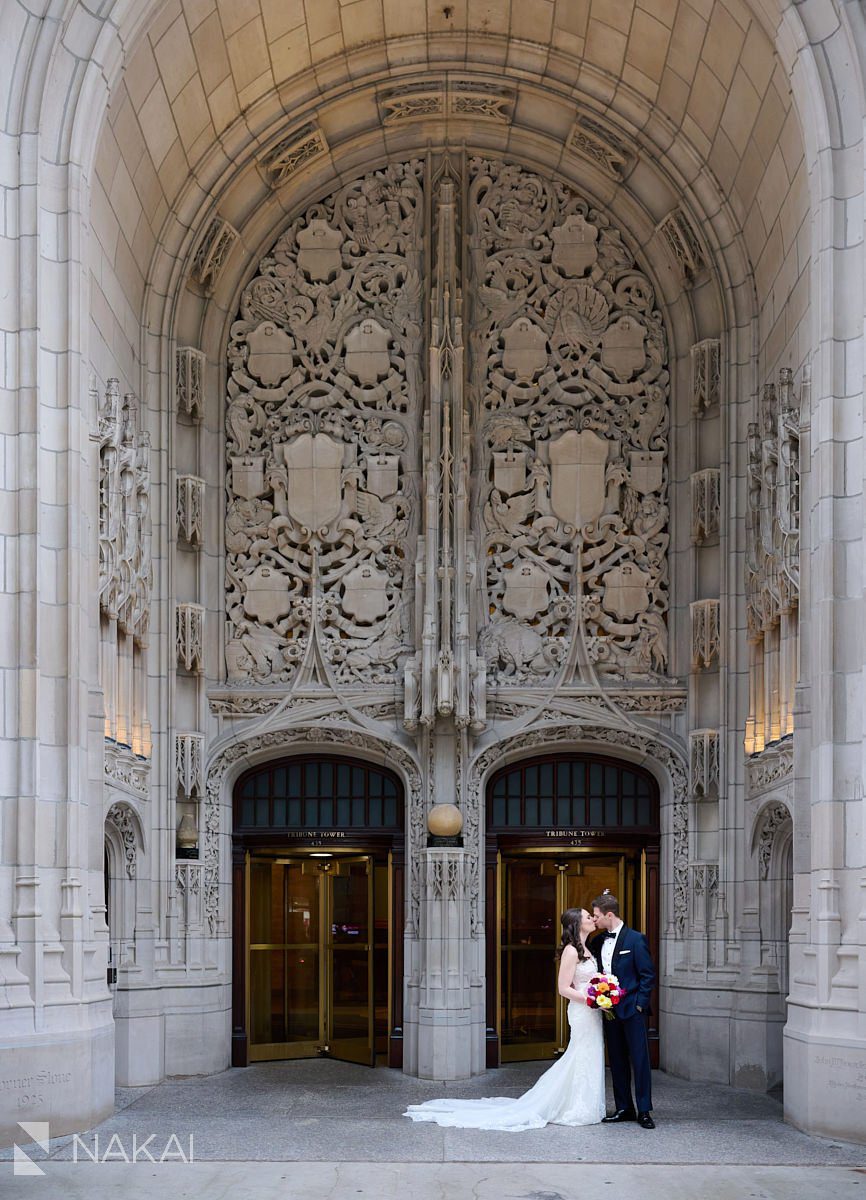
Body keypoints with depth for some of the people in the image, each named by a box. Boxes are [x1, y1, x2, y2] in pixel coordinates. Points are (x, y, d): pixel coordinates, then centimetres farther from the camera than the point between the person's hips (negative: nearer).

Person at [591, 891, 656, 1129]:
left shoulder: (635, 939, -8)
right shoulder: (598, 943, 10)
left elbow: (648, 975, -8)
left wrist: (639, 1004, -12)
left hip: (632, 1010, -6)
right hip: (609, 1010, 6)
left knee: (640, 1060, -4)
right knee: (617, 1061, 10)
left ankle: (644, 1111, 1)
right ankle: (624, 1108, 17)